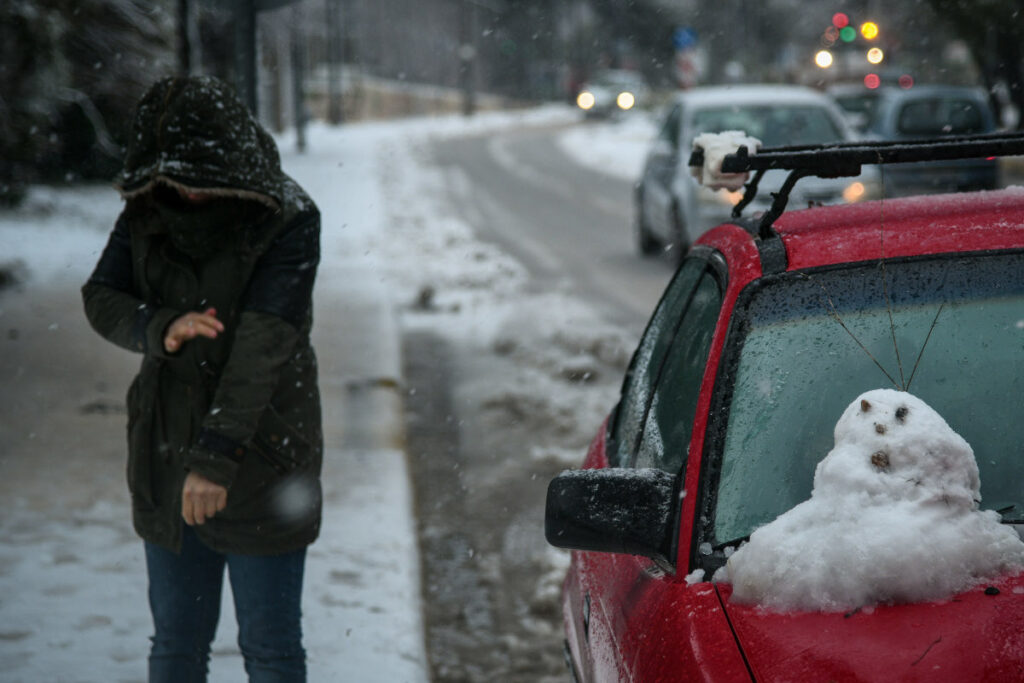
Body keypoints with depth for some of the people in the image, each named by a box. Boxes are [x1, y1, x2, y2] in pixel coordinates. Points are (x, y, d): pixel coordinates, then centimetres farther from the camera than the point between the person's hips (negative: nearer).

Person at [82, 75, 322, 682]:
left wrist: (218, 455, -29)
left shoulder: (288, 219, -15)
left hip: (262, 449, -5)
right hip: (166, 449, 5)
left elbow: (263, 344, -23)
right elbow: (101, 297, -1)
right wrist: (159, 329, -24)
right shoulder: (148, 211, 1)